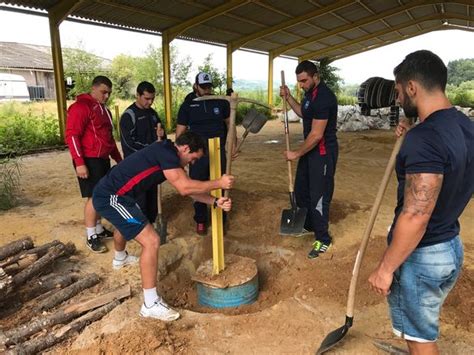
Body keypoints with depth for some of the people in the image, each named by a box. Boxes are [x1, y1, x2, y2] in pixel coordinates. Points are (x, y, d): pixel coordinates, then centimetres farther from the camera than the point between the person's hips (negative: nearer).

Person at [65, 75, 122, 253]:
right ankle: (91, 236, 4)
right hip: (89, 160, -9)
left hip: (103, 159, 9)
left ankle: (99, 229, 25)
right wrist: (79, 163, -23)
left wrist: (118, 158, 24)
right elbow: (72, 136, -17)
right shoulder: (81, 107, -11)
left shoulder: (104, 110, 18)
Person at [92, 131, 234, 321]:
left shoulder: (169, 155, 11)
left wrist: (215, 202, 3)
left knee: (126, 224, 39)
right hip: (111, 198, -11)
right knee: (151, 241, -14)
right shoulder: (166, 151, -18)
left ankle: (120, 259, 71)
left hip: (108, 193, 11)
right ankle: (150, 304, -4)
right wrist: (218, 183, -17)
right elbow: (184, 188, -27)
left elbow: (188, 188, 11)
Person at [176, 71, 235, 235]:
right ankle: (200, 221, 25)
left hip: (218, 151, 1)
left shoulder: (221, 102, 2)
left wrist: (233, 143, -1)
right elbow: (180, 131, 2)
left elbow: (229, 122, 11)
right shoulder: (187, 105, 0)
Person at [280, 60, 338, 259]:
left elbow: (316, 134, -25)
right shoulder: (310, 92, 6)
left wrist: (296, 154, -14)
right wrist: (288, 98, 8)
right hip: (310, 149, 10)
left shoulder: (323, 97, -25)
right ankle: (308, 225, 39)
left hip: (323, 152, -10)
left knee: (319, 196, -2)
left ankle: (323, 240, 14)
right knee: (301, 190, 20)